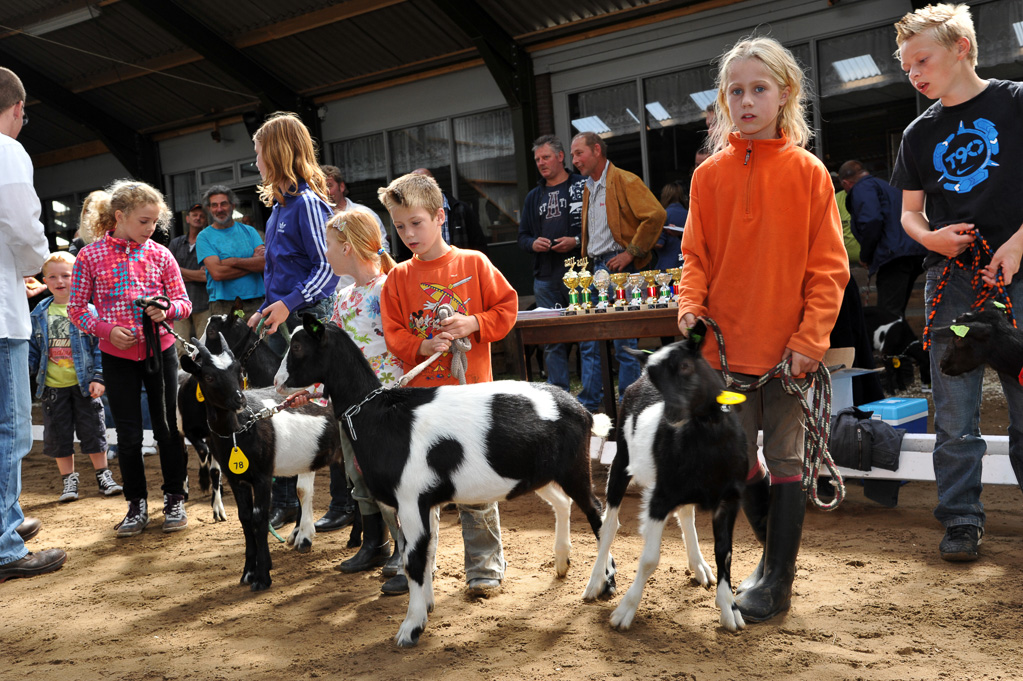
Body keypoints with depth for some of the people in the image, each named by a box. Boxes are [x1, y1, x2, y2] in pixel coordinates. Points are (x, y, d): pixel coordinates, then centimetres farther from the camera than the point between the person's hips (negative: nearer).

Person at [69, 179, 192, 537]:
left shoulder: (160, 255, 0)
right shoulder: (90, 256, -4)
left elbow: (183, 302, 4)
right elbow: (76, 308, 1)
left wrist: (166, 310, -18)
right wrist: (106, 329, -15)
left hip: (160, 350, 1)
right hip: (118, 356, -1)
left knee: (168, 427, 6)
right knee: (128, 434, 5)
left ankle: (175, 499, 21)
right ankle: (137, 504, 21)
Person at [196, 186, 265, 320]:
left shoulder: (249, 231, 13)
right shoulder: (204, 237, 5)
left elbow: (265, 262, -1)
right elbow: (217, 273, -9)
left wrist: (232, 261, -8)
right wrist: (252, 263, -4)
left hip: (255, 303, 2)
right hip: (223, 306, -2)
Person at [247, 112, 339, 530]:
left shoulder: (308, 203, -13)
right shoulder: (280, 205, 16)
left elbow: (329, 267, -19)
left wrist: (290, 303, -25)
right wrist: (266, 310, 19)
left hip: (307, 320, -9)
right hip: (280, 322, 9)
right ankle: (284, 503, 21)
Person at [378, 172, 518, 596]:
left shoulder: (473, 264, 0)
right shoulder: (398, 278, 5)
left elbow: (507, 307, 3)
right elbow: (393, 335, 4)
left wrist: (473, 324, -13)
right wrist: (423, 346, -14)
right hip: (420, 396, 3)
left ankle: (484, 567, 15)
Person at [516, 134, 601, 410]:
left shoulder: (583, 187, 1)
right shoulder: (534, 196, 19)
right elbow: (522, 235, 22)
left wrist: (576, 241, -16)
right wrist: (533, 243, 0)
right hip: (545, 280, 6)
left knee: (588, 339, -5)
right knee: (552, 343, 9)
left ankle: (589, 401, 0)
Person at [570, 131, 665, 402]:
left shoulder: (624, 181, -7)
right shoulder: (588, 189, 21)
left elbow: (656, 215, -17)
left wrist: (631, 252, -16)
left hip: (618, 266, -9)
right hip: (596, 269, 9)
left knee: (623, 340, -7)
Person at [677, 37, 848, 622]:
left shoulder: (807, 172, -3)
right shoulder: (710, 175, 4)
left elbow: (828, 264, -4)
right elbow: (696, 255, 7)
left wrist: (811, 336, -12)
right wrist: (691, 305, -11)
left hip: (789, 347, -3)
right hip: (727, 345, 3)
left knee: (785, 462, 5)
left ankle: (777, 581, 17)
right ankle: (775, 549, 33)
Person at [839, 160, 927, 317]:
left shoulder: (861, 188, 2)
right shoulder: (886, 186, 32)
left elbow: (872, 222, -15)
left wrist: (865, 257, -2)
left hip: (895, 255, -10)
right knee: (896, 314, 15)